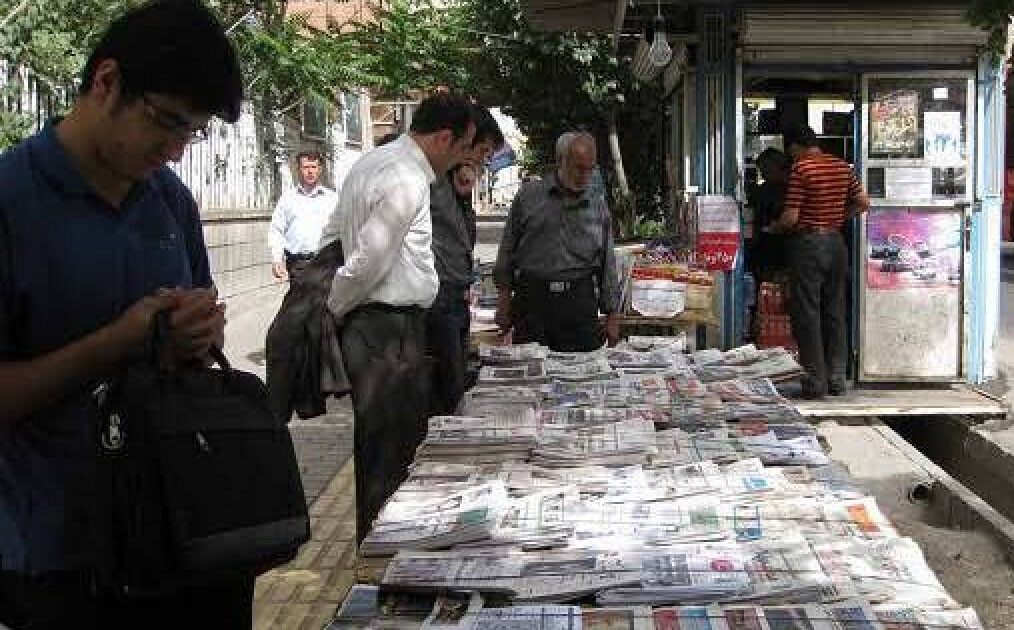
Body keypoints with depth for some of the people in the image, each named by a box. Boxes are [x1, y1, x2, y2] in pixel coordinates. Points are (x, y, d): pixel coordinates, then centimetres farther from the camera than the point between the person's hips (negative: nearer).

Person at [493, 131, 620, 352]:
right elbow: (507, 250, 10)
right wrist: (504, 299, 5)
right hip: (532, 298, -1)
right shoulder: (528, 195, 7)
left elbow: (608, 265, 15)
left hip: (580, 301, 1)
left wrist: (611, 316, 9)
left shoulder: (599, 207, 13)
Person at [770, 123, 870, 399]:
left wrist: (774, 228, 3)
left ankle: (815, 382, -1)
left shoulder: (800, 169, -12)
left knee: (807, 314, -1)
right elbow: (863, 203, 11)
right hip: (836, 242, 6)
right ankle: (837, 379, 16)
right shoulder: (842, 166, 7)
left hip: (808, 243, -6)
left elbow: (790, 218, -16)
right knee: (834, 312, 12)